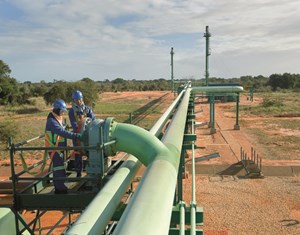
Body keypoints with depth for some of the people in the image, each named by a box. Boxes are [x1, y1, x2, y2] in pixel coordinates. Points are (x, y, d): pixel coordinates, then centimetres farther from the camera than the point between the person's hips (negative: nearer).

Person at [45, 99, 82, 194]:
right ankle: (61, 189, 0)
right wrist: (75, 136, -35)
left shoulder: (57, 119, 12)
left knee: (59, 167, 17)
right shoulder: (51, 121, -21)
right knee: (59, 168, -6)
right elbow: (62, 132, -31)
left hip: (59, 148, 10)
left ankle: (59, 187, 28)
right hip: (54, 148, -10)